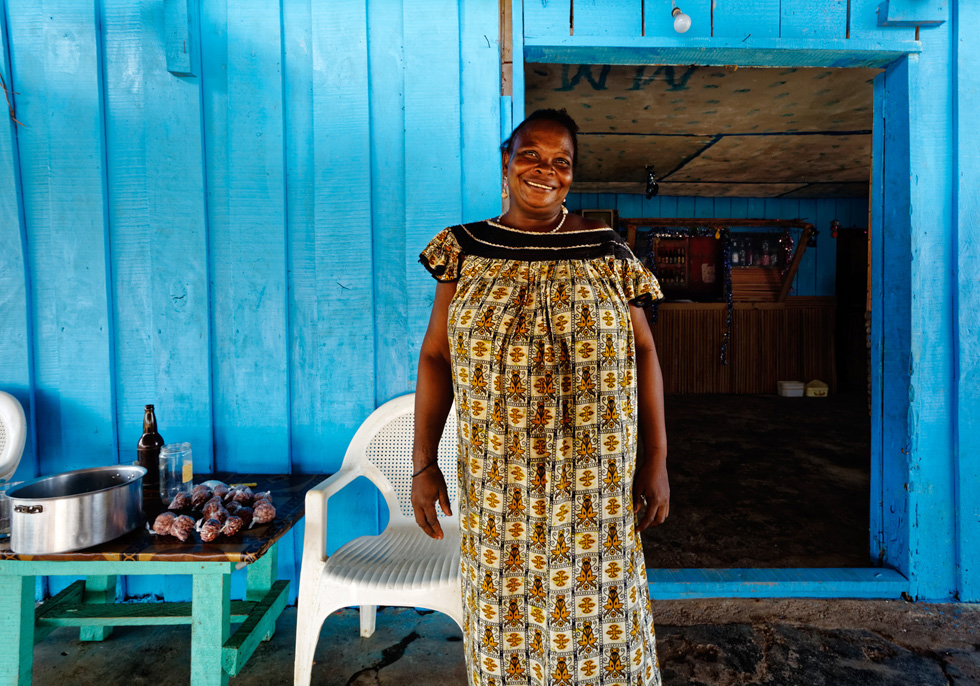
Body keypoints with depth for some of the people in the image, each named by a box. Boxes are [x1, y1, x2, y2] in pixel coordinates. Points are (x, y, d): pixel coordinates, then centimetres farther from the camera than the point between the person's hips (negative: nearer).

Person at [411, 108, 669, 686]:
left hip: (594, 480, 0)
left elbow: (643, 353, 2)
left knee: (598, 610, 13)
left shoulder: (607, 251, 0)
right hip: (497, 482, 1)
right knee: (504, 617, 14)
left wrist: (656, 460, -3)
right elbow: (436, 356, 2)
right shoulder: (466, 250, 2)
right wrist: (423, 463, -2)